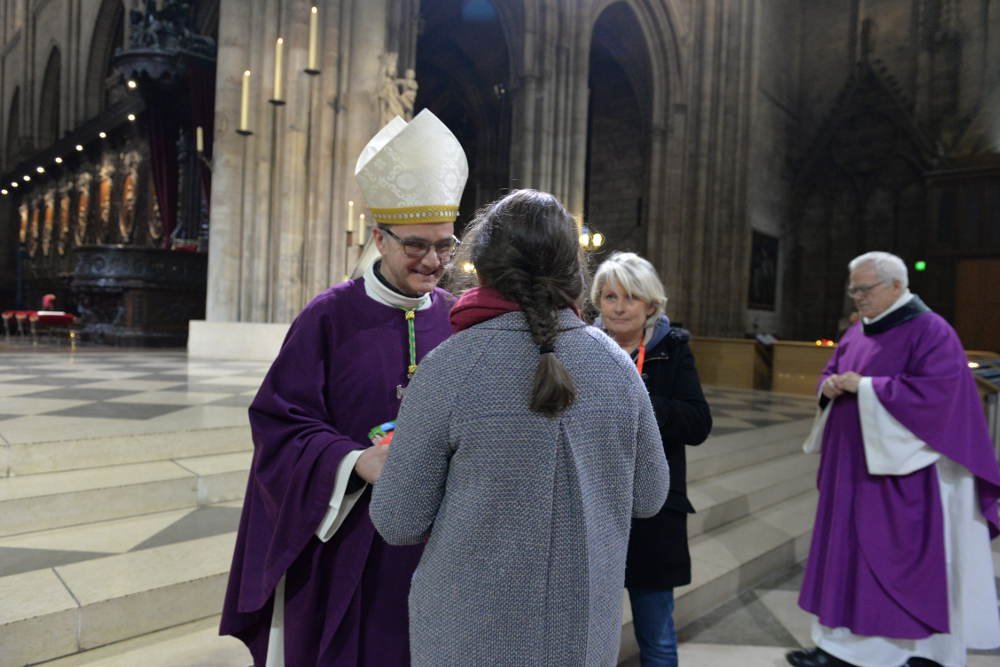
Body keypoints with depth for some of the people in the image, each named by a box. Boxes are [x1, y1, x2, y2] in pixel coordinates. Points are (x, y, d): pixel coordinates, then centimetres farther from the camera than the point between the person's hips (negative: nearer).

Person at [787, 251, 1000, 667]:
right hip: (854, 466, 8)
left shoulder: (930, 331, -11)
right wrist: (830, 385, -6)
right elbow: (830, 374, 17)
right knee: (846, 550, 10)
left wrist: (864, 387, -20)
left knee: (910, 558, 4)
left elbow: (934, 391, -22)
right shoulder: (857, 332, 12)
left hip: (902, 470, -8)